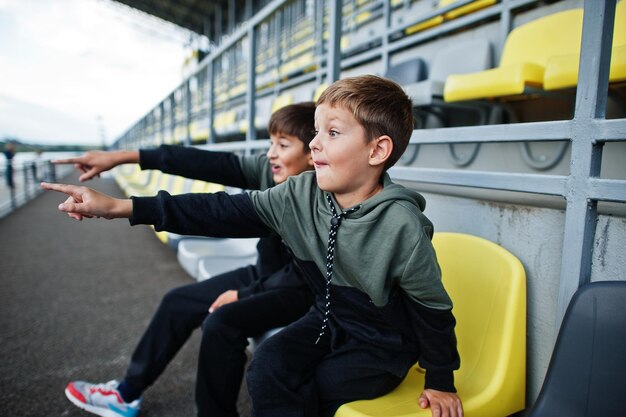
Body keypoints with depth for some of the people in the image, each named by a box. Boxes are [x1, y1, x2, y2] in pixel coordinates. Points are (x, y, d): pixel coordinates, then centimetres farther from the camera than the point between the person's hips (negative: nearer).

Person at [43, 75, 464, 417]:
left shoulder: (402, 226, -29)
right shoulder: (301, 194, -14)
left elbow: (433, 307, -16)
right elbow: (224, 212, -17)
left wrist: (440, 382, -3)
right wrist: (122, 207, -21)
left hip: (383, 345, -4)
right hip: (330, 319, 4)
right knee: (268, 367, -15)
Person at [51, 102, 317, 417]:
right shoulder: (268, 171, -9)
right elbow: (204, 164, -14)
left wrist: (243, 294, -16)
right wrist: (122, 157, -16)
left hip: (298, 292, -8)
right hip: (264, 273, 8)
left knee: (222, 322, -28)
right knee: (178, 301, 8)